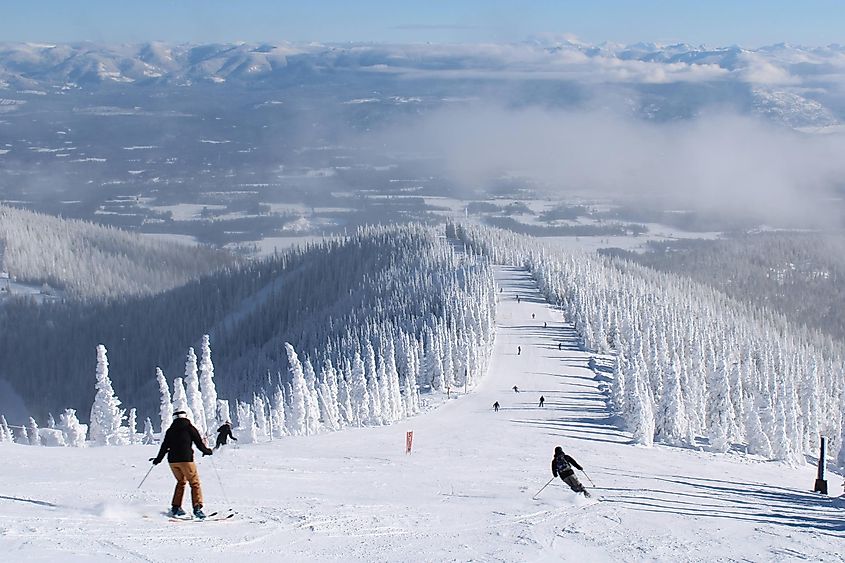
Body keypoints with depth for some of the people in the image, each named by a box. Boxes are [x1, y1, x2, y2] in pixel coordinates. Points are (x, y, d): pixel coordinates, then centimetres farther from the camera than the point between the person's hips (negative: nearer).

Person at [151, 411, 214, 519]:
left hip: (172, 460, 5)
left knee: (181, 481, 23)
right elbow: (199, 443, 2)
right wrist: (207, 451, 18)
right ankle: (197, 508, -15)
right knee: (194, 483, -1)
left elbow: (164, 447, 13)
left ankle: (175, 507, 17)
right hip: (186, 459, -5)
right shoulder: (189, 428, 2)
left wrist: (158, 459, 25)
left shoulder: (170, 430, 13)